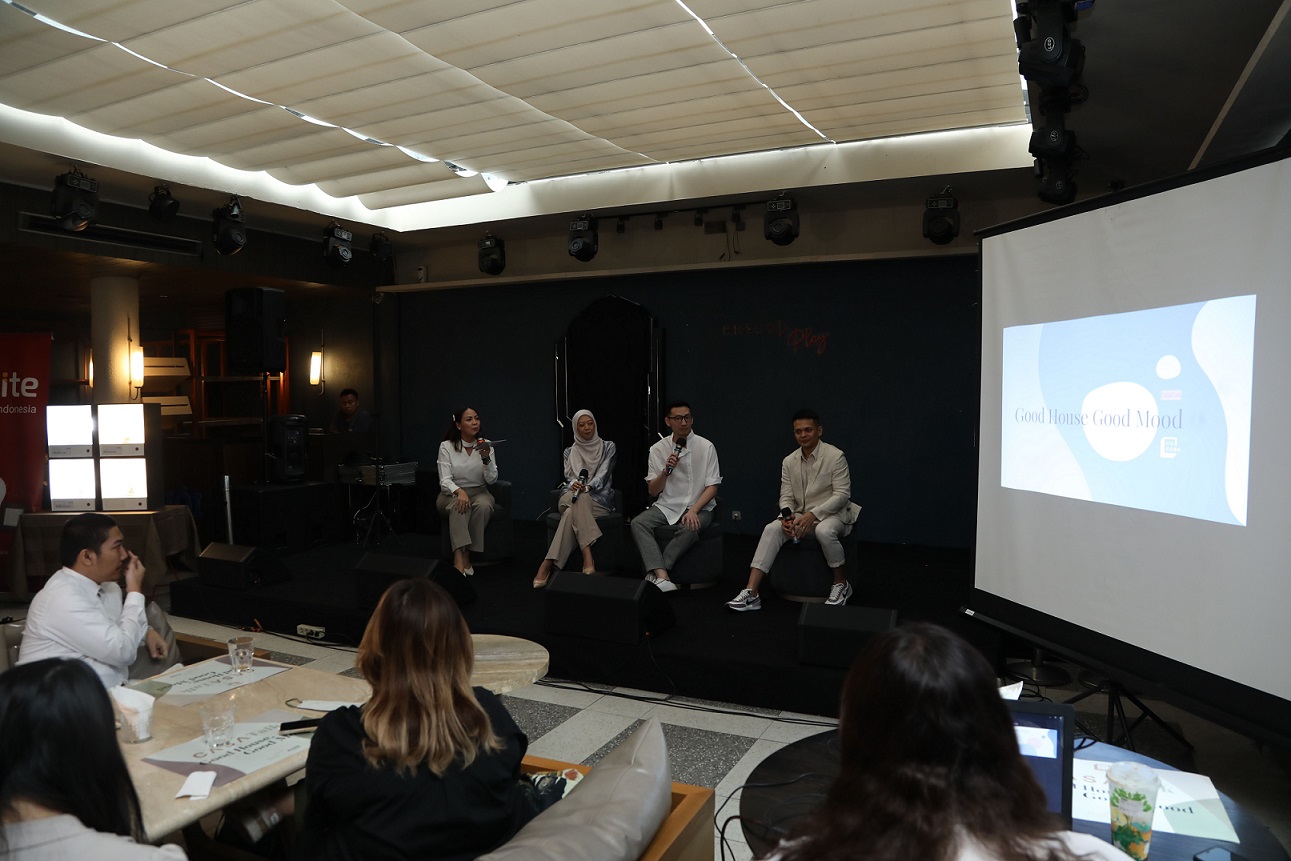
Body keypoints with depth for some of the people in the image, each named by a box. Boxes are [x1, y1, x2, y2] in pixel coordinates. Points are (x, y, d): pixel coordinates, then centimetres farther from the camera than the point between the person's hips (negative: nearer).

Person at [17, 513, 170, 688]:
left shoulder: (104, 584, 5)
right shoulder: (64, 599, -20)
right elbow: (124, 652, -21)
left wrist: (147, 632, 4)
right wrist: (135, 590, -12)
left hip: (109, 691, 8)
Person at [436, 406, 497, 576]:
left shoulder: (485, 445, -2)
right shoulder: (446, 446, -8)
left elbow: (491, 479, -7)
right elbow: (445, 480, -16)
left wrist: (486, 459, -24)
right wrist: (459, 492, -36)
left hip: (479, 493, 2)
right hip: (452, 494, -2)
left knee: (484, 505, -33)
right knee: (459, 505, -37)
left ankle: (467, 554, -23)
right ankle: (459, 558, -45)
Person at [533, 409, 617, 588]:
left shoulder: (608, 447, 10)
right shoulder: (569, 452, 17)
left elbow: (602, 475, -4)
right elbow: (568, 478, 4)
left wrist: (587, 487, -26)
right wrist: (574, 485, -24)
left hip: (599, 499, -1)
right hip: (571, 498, 1)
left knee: (572, 513, -36)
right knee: (577, 499, -39)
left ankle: (548, 564, -42)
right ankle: (587, 558, -47)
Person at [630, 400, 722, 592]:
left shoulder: (706, 447, -4)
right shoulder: (658, 449, 2)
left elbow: (712, 487, -5)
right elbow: (652, 491, 3)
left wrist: (693, 510, -20)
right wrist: (666, 471, -16)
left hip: (699, 507, -2)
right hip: (667, 505, 3)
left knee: (690, 528, -36)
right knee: (638, 523, -25)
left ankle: (654, 573, -24)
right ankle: (661, 576, -36)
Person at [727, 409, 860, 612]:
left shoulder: (835, 456, -10)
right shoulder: (789, 462, 5)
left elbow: (842, 495, -15)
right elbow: (786, 497, 5)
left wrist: (813, 514, -26)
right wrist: (787, 516, -18)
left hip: (831, 514, -4)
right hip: (801, 515, 5)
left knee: (824, 531, -38)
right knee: (771, 529, -22)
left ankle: (842, 584, -12)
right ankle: (751, 593, -29)